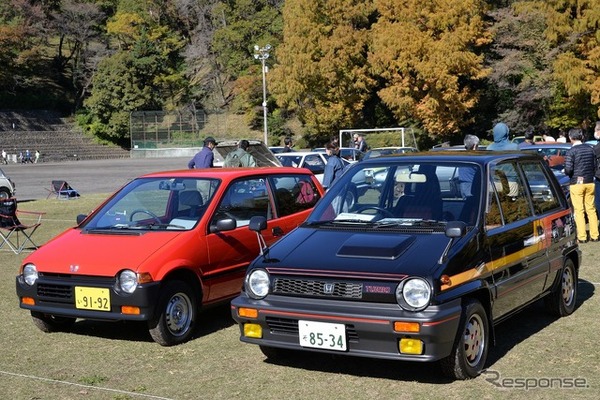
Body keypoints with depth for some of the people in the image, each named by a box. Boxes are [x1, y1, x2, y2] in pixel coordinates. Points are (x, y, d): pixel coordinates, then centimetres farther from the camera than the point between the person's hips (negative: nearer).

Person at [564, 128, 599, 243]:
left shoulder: (571, 151, -11)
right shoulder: (590, 149, 5)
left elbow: (568, 169, -16)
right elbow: (595, 166, 10)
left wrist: (566, 172, 5)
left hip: (577, 184, -5)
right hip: (590, 183, 5)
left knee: (579, 210, 1)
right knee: (591, 209, 12)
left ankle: (582, 237, 1)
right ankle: (594, 235, 14)